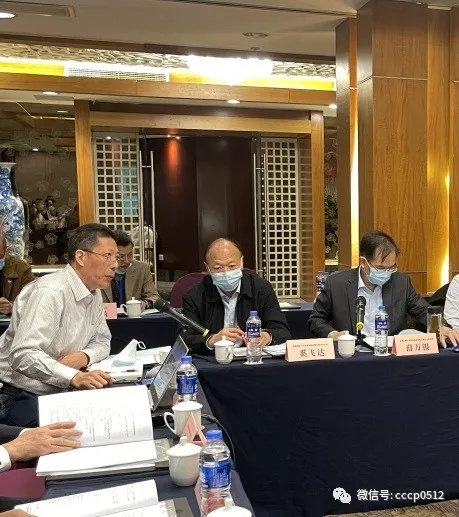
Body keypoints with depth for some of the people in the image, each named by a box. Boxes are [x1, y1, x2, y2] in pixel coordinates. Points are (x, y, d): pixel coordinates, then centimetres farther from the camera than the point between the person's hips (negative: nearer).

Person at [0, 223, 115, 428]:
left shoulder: (94, 293, 7)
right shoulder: (50, 291, -23)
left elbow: (102, 341, 13)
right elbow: (23, 354, -30)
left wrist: (83, 356, -9)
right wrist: (74, 377, -39)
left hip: (56, 393, 9)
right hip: (18, 396, -8)